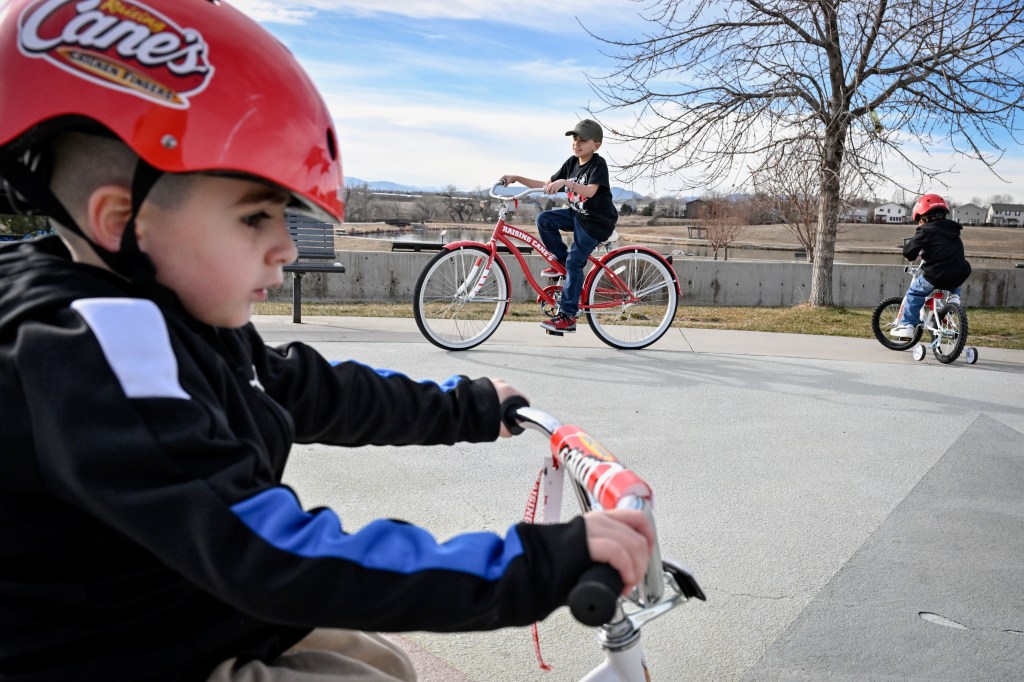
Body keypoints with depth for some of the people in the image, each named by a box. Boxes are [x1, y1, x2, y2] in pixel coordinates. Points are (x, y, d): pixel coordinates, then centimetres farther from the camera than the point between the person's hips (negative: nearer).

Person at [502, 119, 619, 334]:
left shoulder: (598, 164, -17)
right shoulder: (572, 163, 5)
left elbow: (590, 191, -35)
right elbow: (547, 186, 6)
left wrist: (564, 182, -47)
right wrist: (516, 178, -1)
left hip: (597, 222, -7)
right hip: (576, 214, 7)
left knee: (574, 262, -14)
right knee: (544, 219, -14)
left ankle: (567, 316, -8)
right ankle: (561, 260, 4)